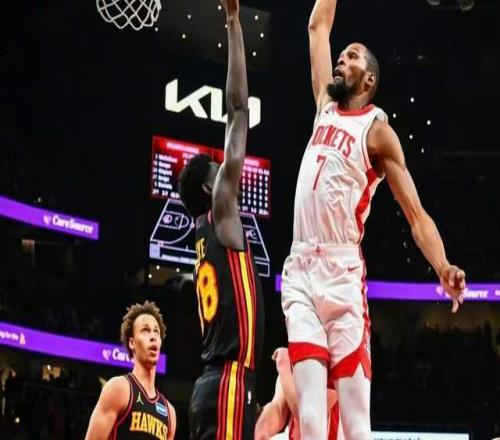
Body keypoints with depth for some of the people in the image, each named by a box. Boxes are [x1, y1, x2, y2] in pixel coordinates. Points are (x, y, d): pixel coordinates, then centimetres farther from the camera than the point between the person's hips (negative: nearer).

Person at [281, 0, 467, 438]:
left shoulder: (376, 129, 3)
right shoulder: (326, 107, 19)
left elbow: (416, 213, -5)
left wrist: (443, 267, -22)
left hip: (341, 271, -5)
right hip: (299, 269, 5)